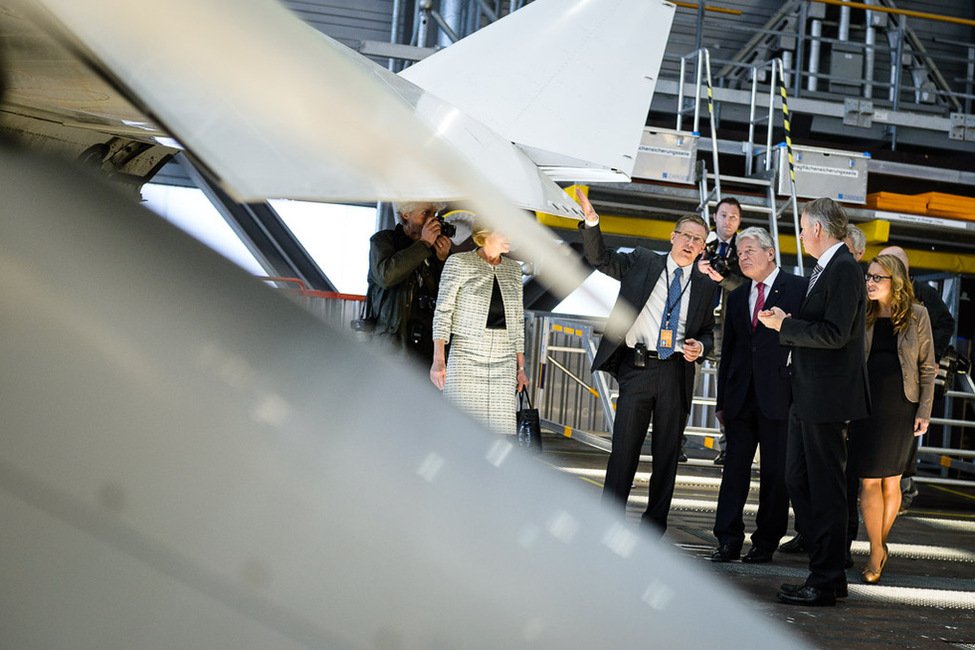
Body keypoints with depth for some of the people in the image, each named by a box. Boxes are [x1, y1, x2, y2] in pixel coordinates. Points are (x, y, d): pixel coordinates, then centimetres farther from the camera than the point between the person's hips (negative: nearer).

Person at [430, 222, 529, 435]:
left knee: (502, 429, -5)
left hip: (504, 363, 4)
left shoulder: (513, 269, 13)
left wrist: (521, 367, 13)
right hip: (466, 359, -4)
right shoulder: (459, 263, 0)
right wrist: (438, 359, -14)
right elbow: (443, 311, -4)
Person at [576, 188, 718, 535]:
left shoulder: (706, 284, 12)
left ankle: (654, 528, 16)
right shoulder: (642, 262, 8)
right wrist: (591, 221, -7)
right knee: (624, 448, -3)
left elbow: (708, 331, 18)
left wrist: (700, 346, -4)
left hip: (676, 374, 2)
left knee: (667, 453, 6)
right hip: (638, 367, -2)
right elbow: (600, 258, 7)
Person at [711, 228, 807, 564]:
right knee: (735, 467, 4)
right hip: (740, 396, 5)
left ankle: (766, 541, 11)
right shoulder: (737, 297, 17)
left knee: (775, 472, 2)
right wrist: (722, 400, 14)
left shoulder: (798, 288, 0)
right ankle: (729, 540, 8)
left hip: (778, 394, -5)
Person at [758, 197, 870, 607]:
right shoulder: (825, 269, 17)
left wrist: (784, 325, -14)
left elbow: (835, 333, -21)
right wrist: (787, 323, 7)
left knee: (826, 489, -3)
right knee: (797, 480, 12)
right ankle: (827, 569, 20)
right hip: (808, 397, 10)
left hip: (827, 397, -10)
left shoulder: (844, 269, -14)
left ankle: (826, 583, 4)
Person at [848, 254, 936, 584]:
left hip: (901, 408, -1)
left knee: (890, 481, 5)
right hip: (866, 405, 1)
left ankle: (879, 545, 20)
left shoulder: (917, 315, 3)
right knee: (869, 480, -4)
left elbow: (927, 367, 5)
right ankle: (877, 550, 4)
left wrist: (924, 411, -2)